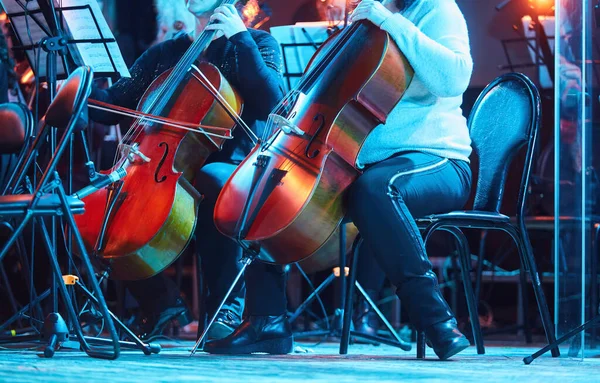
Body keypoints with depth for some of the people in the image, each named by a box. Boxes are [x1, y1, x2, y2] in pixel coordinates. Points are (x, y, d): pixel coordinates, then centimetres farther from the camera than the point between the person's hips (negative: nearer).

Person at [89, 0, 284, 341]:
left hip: (233, 170, -5)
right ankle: (160, 299, -3)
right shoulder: (165, 53, 18)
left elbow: (273, 102, -12)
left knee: (212, 181, -39)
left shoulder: (257, 43, 7)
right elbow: (113, 105, 14)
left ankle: (227, 306, -27)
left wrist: (240, 37, -13)